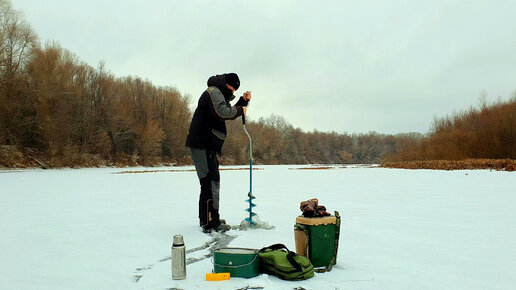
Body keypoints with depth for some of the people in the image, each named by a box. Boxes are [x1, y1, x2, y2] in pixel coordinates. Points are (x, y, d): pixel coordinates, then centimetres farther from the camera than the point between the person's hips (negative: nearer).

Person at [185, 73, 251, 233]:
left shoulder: (220, 94, 27)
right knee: (210, 181, -13)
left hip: (209, 145, 11)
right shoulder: (213, 91, -7)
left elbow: (230, 112, 30)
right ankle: (210, 223, -12)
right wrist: (240, 110, -11)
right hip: (203, 143, -11)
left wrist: (244, 100, 17)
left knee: (210, 181, 16)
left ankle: (206, 218, 26)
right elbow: (221, 112, -24)